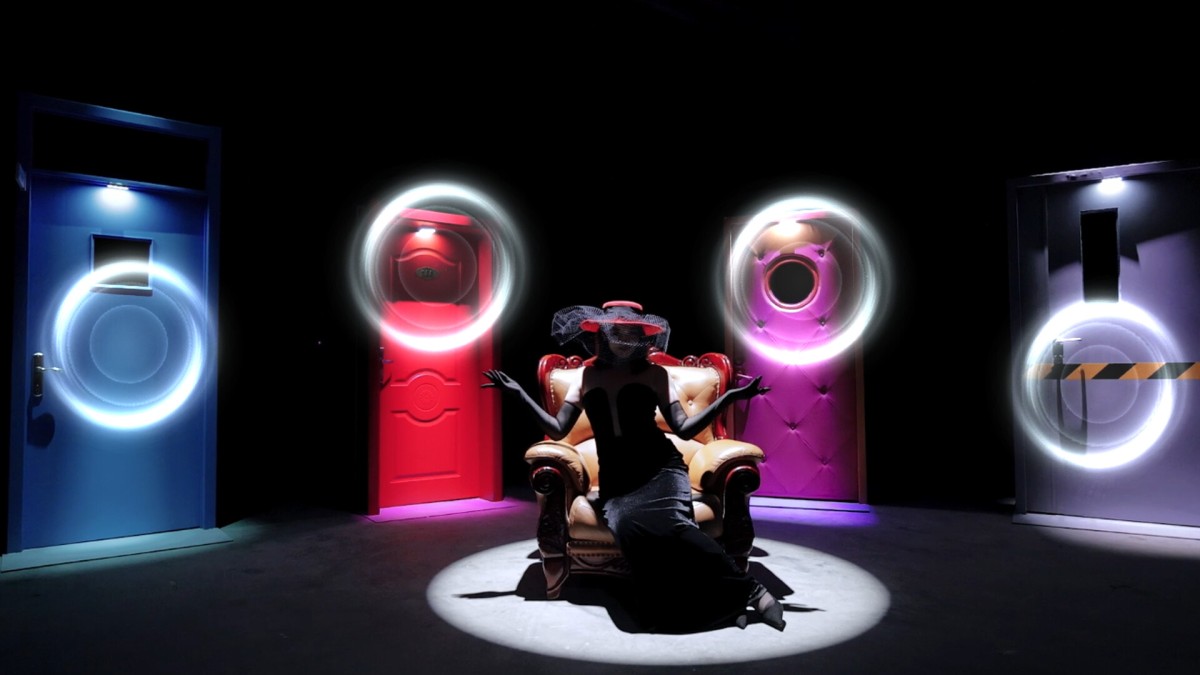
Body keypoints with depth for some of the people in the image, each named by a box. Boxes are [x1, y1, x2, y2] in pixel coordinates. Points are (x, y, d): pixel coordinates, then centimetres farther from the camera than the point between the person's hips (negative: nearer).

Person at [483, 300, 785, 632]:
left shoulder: (654, 373, 9)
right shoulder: (588, 375, 14)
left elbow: (684, 428, 3)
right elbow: (556, 429, 13)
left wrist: (728, 397, -6)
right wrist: (519, 393, 8)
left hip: (659, 467, -1)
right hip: (615, 480, 2)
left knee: (668, 523, -34)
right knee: (630, 527, -33)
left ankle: (748, 590, -21)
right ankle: (725, 602, -25)